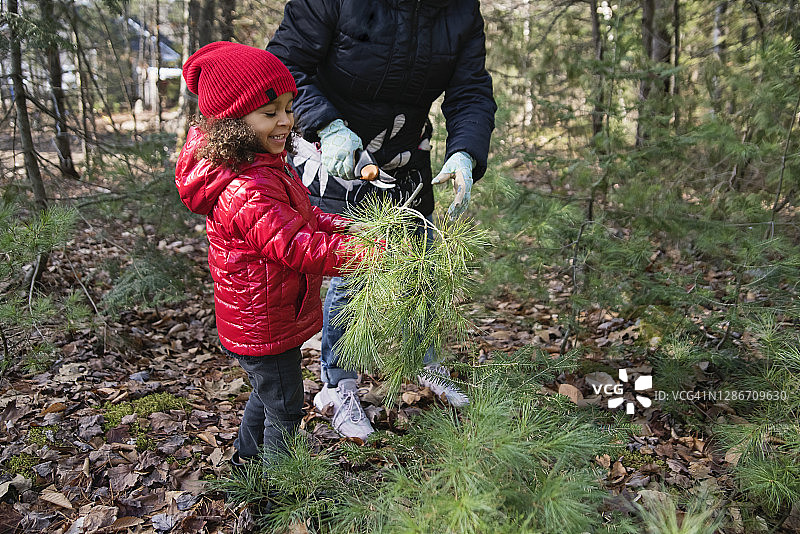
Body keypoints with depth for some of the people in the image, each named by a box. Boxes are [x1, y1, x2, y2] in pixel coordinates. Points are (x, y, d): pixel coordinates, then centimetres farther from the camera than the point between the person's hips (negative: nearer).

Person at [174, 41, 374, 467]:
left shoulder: (266, 167, 3)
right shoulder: (248, 192, -32)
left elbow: (304, 218, 10)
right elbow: (301, 249, -35)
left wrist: (352, 227, -6)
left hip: (252, 323, 10)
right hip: (264, 331, -10)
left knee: (268, 393, 31)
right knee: (284, 412, 11)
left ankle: (245, 458, 53)